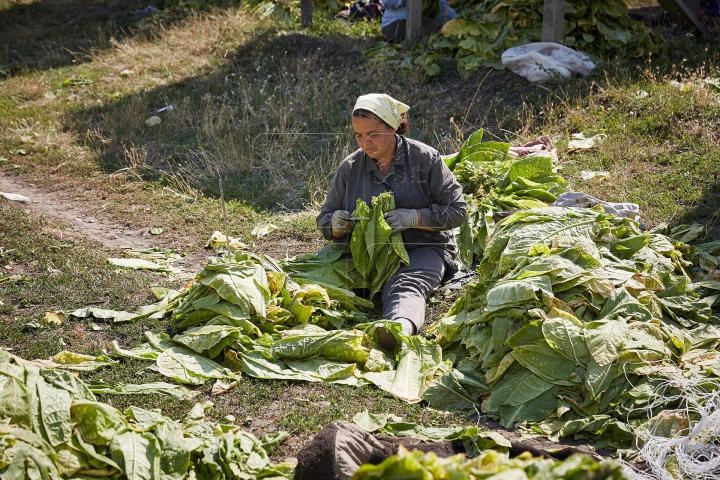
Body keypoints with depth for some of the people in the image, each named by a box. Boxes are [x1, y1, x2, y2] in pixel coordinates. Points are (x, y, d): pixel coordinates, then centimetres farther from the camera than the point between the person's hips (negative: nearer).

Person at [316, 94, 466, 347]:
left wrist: (413, 217, -17)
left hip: (423, 248, -4)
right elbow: (324, 220, 17)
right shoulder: (350, 167, 11)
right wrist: (336, 224, -9)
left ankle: (402, 327, -71)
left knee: (405, 287, -40)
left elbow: (456, 211, -1)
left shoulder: (425, 158, 2)